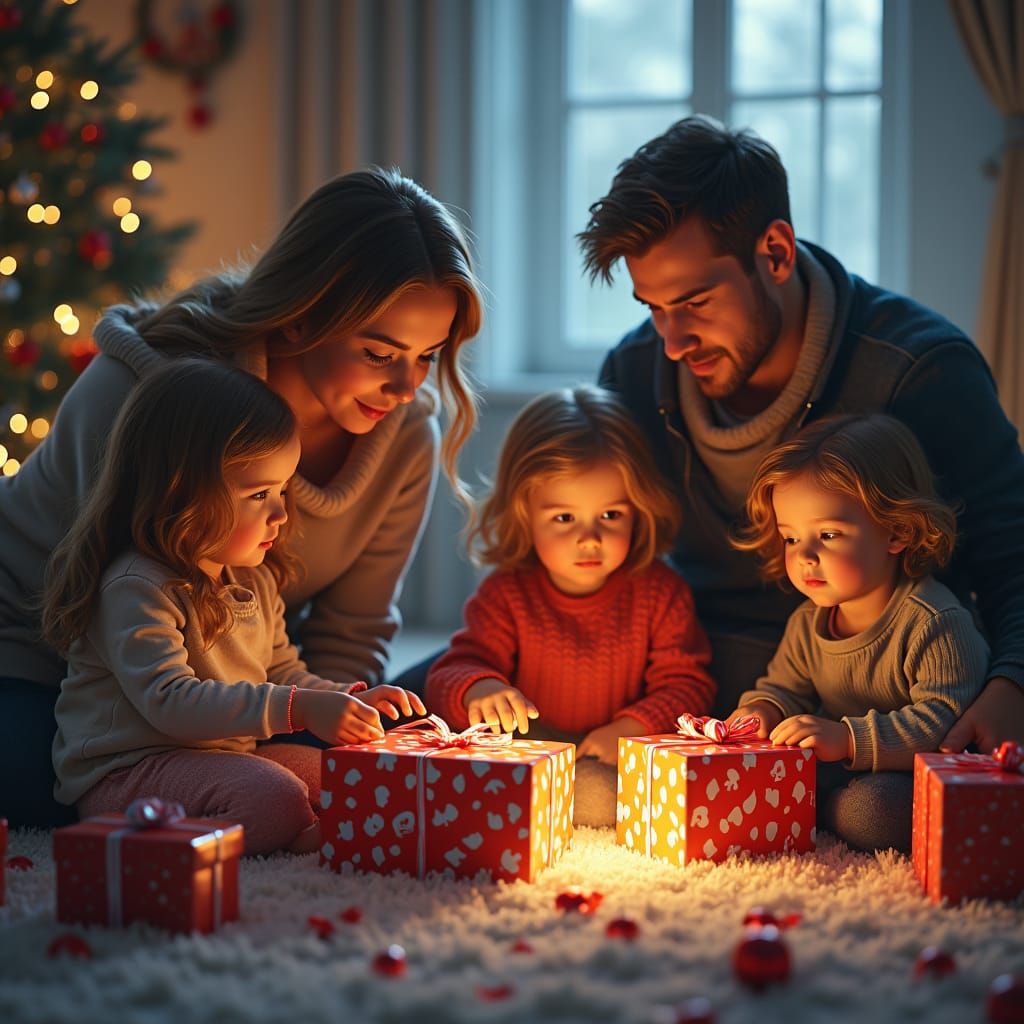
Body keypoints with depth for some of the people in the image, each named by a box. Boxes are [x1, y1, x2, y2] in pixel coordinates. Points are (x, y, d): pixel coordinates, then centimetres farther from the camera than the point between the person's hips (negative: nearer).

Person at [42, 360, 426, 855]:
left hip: (227, 755, 10)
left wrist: (350, 700, 0)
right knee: (275, 800, -34)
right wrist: (297, 709, -34)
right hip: (124, 771, -10)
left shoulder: (255, 581, 13)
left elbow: (281, 672, 22)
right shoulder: (137, 588, -19)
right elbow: (169, 701, -28)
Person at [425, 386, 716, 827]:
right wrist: (479, 691, -31)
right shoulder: (506, 594, 2)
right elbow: (453, 672, -5)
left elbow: (687, 686, 2)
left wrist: (631, 729, -18)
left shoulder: (660, 592, 3)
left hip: (622, 764, 0)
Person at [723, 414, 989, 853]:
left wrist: (847, 739, -37)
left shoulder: (935, 623, -22)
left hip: (920, 780, -7)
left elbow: (944, 722, -29)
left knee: (873, 809, -37)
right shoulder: (807, 622, 4)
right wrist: (760, 710, -6)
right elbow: (784, 686, 20)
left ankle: (820, 812, -8)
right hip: (842, 769, 7)